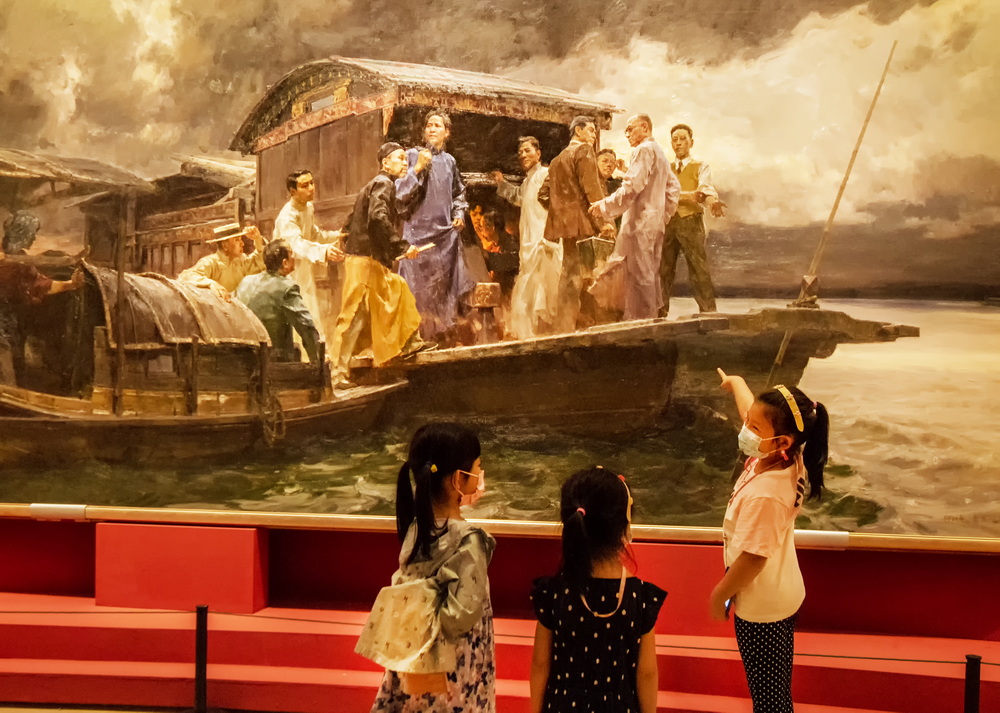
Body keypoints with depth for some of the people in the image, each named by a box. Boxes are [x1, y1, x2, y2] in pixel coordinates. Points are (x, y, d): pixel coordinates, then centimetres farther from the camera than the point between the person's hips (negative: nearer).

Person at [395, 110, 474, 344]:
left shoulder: (449, 161, 11)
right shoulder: (413, 155, -1)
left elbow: (459, 193, 25)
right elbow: (400, 193, -9)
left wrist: (459, 214, 9)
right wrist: (418, 168, -16)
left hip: (446, 233, 4)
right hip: (419, 231, -4)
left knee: (445, 289, 3)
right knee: (420, 288, -6)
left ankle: (444, 336, 10)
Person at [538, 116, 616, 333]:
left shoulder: (558, 159, 21)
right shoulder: (584, 151, -3)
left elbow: (543, 194, 17)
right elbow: (592, 188, -14)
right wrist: (605, 220, -16)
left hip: (564, 223, 8)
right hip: (581, 222, -8)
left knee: (570, 274, 10)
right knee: (576, 275, -9)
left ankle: (565, 327, 11)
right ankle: (568, 327, -12)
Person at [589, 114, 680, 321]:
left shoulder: (643, 150, -10)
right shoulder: (660, 153, 20)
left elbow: (632, 187, -18)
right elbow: (674, 187, 24)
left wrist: (604, 207, -12)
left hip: (640, 221, -10)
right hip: (655, 223, 10)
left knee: (639, 275, -9)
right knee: (650, 275, 11)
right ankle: (651, 316, 13)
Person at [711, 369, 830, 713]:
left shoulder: (764, 494, -36)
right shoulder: (790, 460, -11)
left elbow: (753, 559, -29)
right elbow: (753, 413, 9)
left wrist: (719, 595, -12)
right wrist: (737, 384, 29)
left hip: (760, 608, -9)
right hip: (784, 596, 9)